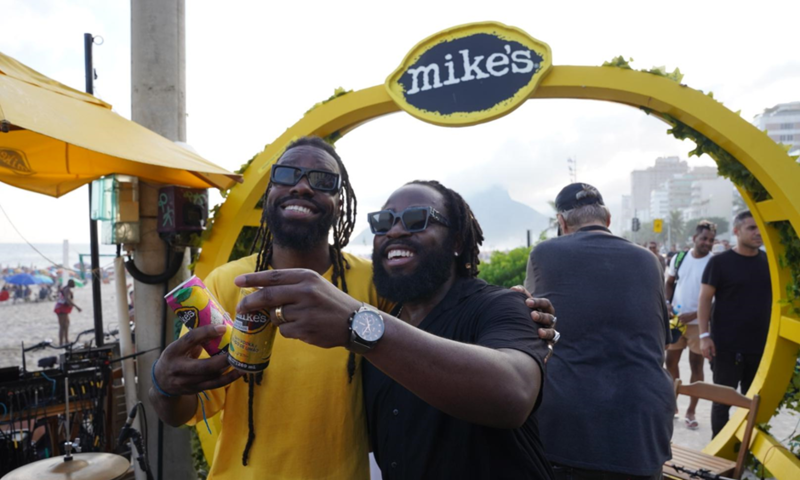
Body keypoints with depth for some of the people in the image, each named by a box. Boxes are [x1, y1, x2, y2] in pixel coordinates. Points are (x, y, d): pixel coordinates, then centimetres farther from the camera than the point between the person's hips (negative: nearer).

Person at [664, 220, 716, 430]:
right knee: (670, 362, 11)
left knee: (696, 366, 7)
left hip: (698, 322, -3)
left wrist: (693, 315, -19)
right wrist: (667, 302, -6)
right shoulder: (679, 258, 0)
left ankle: (691, 411, 19)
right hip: (675, 320, 4)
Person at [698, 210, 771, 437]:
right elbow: (705, 299, -8)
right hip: (727, 345, -4)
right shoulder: (720, 262, -7)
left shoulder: (769, 262, 6)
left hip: (761, 345, 5)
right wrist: (704, 335, -14)